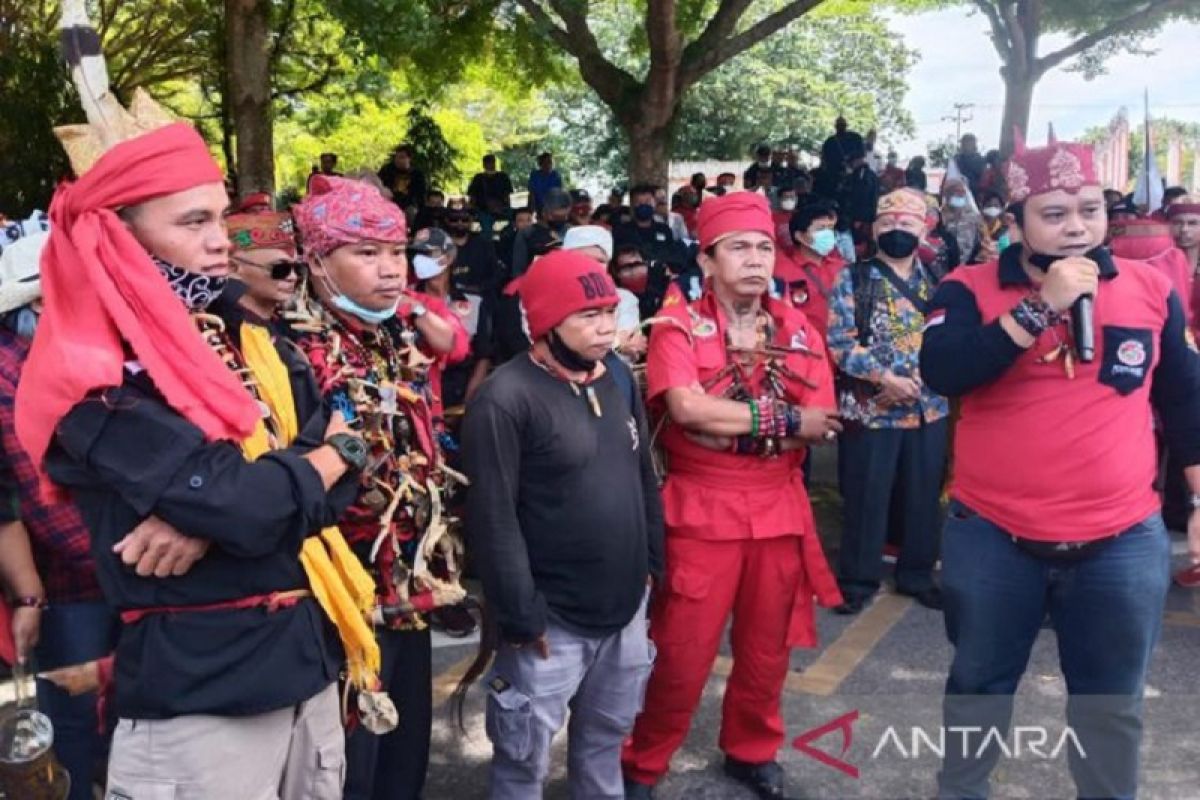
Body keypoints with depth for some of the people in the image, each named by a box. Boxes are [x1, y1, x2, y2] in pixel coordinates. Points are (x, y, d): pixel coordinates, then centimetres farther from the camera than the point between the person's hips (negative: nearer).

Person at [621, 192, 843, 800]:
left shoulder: (798, 330, 6)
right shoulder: (678, 325, -7)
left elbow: (819, 426, -3)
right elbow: (686, 408, -24)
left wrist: (725, 423, -15)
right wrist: (783, 418, -17)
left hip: (779, 511, 4)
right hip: (701, 513, -4)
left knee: (766, 649, 16)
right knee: (681, 655, 2)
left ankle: (752, 751, 39)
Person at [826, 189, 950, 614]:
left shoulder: (935, 280, 10)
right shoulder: (853, 278, -1)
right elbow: (839, 340, -9)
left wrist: (919, 379, -11)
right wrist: (885, 377, -19)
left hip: (928, 406, 3)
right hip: (869, 407, -3)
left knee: (923, 496, 12)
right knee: (865, 496, 3)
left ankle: (918, 575, 28)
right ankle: (857, 579, 17)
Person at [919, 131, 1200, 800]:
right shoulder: (971, 289, -5)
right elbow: (941, 372, -23)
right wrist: (1042, 306, -25)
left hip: (1122, 541, 1)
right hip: (992, 536, -1)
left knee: (1113, 703, 16)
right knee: (980, 683, 18)